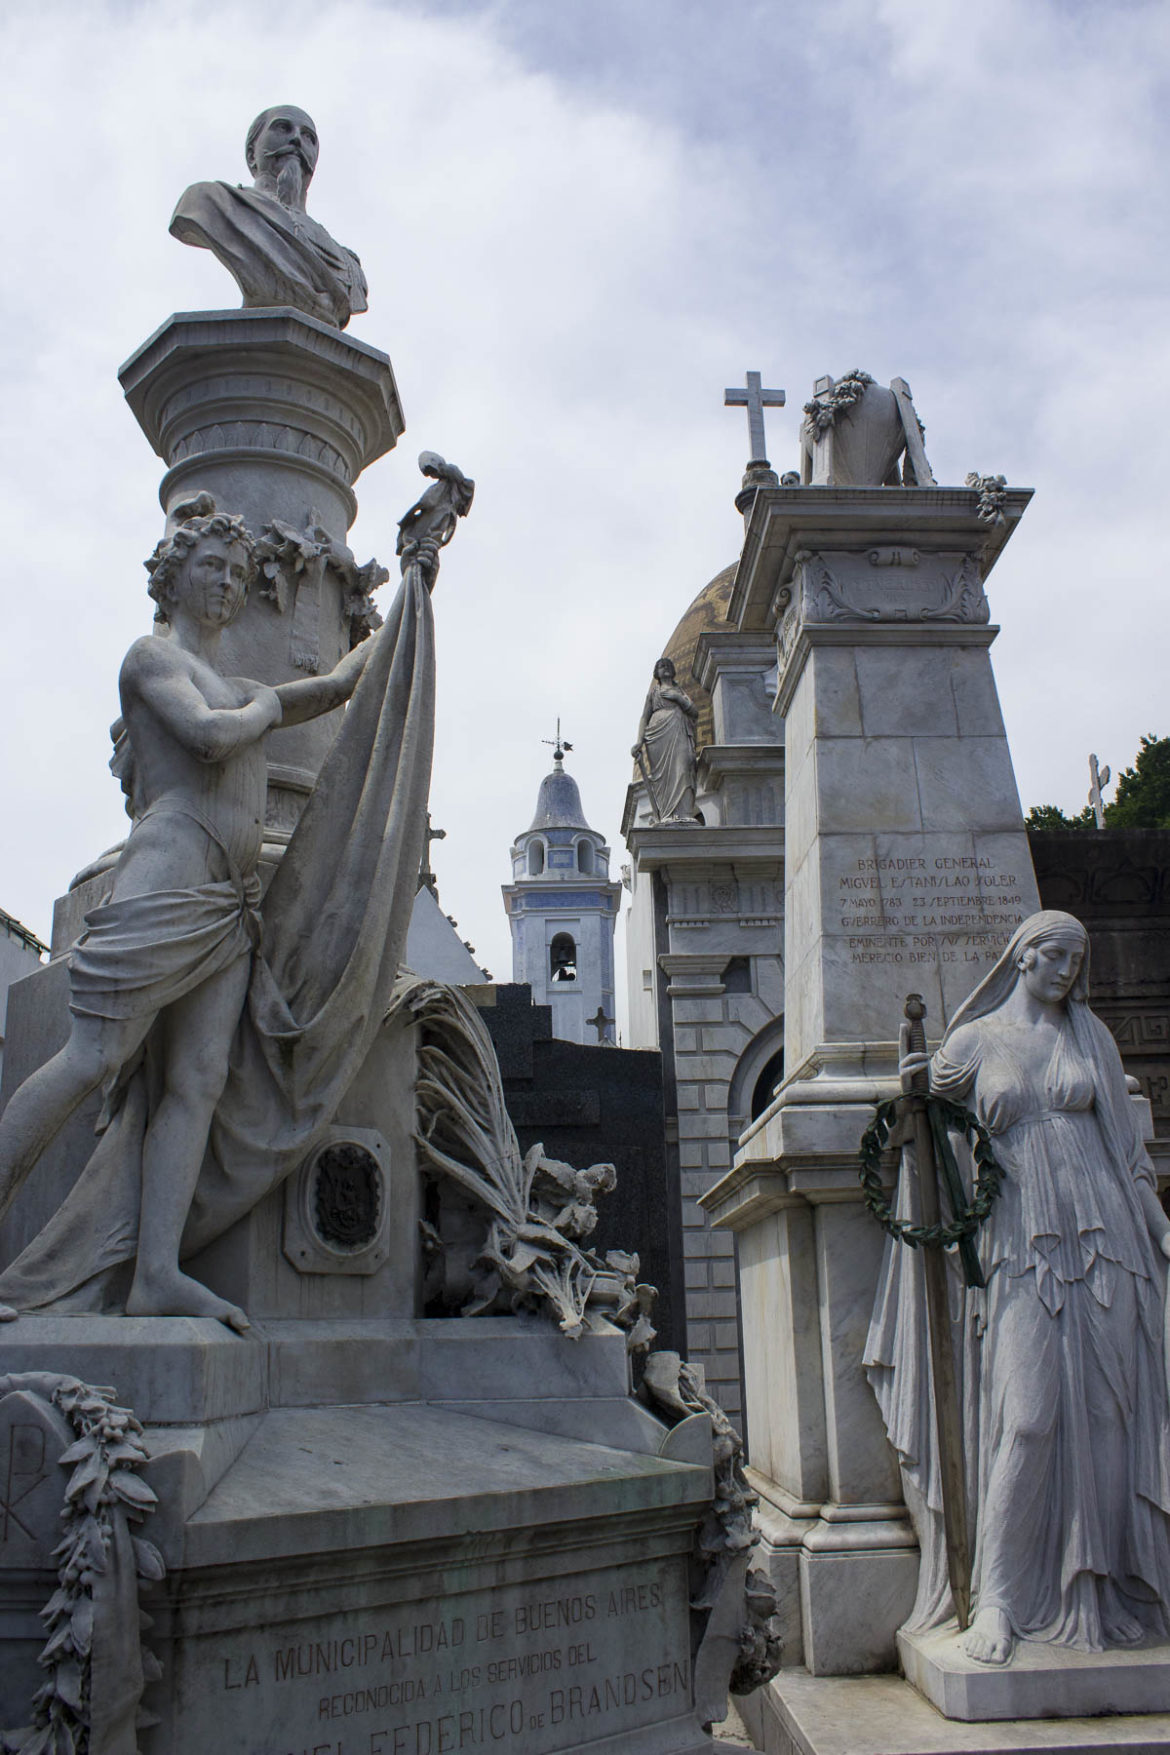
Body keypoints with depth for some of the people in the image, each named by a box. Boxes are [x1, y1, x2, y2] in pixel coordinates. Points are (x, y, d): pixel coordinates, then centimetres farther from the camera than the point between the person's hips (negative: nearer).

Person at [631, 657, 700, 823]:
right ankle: (667, 816, -27)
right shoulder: (654, 691, 23)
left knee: (682, 768, -19)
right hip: (660, 734, -2)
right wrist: (639, 741, -3)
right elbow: (645, 717, 12)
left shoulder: (681, 692, 28)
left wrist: (678, 698, -1)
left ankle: (683, 815, -31)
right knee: (664, 772, -17)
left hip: (680, 735, 2)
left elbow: (695, 712, 14)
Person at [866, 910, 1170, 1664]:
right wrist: (913, 1092, -11)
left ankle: (1106, 1585, 14)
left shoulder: (1092, 1037, 13)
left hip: (1101, 1237, 2)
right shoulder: (975, 1040, 7)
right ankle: (996, 1597, -3)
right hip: (1019, 1244, -2)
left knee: (1109, 1411, 2)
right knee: (1027, 1417, -10)